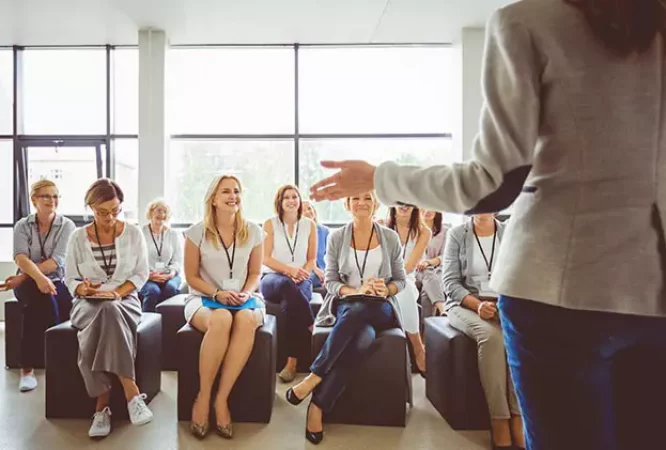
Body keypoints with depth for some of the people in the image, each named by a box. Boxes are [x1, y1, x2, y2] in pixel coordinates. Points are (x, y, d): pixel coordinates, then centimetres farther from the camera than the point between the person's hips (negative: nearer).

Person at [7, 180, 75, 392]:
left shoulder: (67, 225, -1)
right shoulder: (22, 226, 3)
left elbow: (57, 261, -13)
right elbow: (20, 258, -14)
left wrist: (23, 277, -22)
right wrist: (38, 277, -34)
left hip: (57, 282, 0)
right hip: (29, 283, 0)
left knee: (37, 304, -31)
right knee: (39, 296, -34)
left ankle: (28, 368, -17)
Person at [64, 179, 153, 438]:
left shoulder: (133, 233, 3)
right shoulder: (78, 237, 6)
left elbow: (141, 273, 1)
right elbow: (70, 278, 6)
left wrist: (117, 292, -15)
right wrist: (83, 289, -17)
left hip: (125, 300, 0)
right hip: (88, 302, 1)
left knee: (109, 310, -37)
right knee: (105, 312, -36)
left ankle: (103, 404, -31)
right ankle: (131, 392, -32)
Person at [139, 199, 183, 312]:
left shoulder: (174, 235, 14)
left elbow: (177, 261, 8)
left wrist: (172, 272, -14)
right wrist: (148, 274, -20)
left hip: (168, 276, 2)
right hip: (145, 276, -2)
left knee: (170, 288, -32)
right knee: (153, 291, -34)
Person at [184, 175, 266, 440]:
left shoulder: (253, 232, 3)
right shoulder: (197, 232, -2)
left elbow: (255, 272, 9)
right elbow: (191, 276, 1)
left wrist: (246, 293, -11)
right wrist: (217, 294, -15)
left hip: (243, 298, 2)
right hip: (204, 298, -1)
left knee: (246, 320, -36)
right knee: (221, 320, -38)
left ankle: (222, 399, -25)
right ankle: (203, 396, -18)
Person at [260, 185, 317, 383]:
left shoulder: (309, 225, 7)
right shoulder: (270, 223, 2)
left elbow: (312, 259, 7)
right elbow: (266, 259, -4)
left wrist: (302, 272, -15)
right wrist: (289, 270, -19)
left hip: (301, 279, 1)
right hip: (273, 278, -1)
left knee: (290, 305, -34)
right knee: (286, 285, -39)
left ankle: (292, 361, -25)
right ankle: (312, 328, -29)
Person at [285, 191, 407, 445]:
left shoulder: (390, 238, 5)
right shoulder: (336, 238, 4)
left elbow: (400, 279, 9)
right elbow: (330, 282, 2)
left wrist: (385, 290, -13)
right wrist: (357, 291, -16)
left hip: (380, 309, 0)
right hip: (345, 306, 0)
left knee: (357, 312, -37)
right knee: (363, 339, -35)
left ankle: (314, 377, -29)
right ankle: (317, 407, -29)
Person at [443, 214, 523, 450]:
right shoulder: (457, 234, 1)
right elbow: (450, 282, -4)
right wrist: (478, 304, -18)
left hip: (505, 305, 2)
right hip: (465, 304, -2)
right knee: (491, 335, -33)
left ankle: (518, 418, -23)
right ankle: (499, 422, -24)